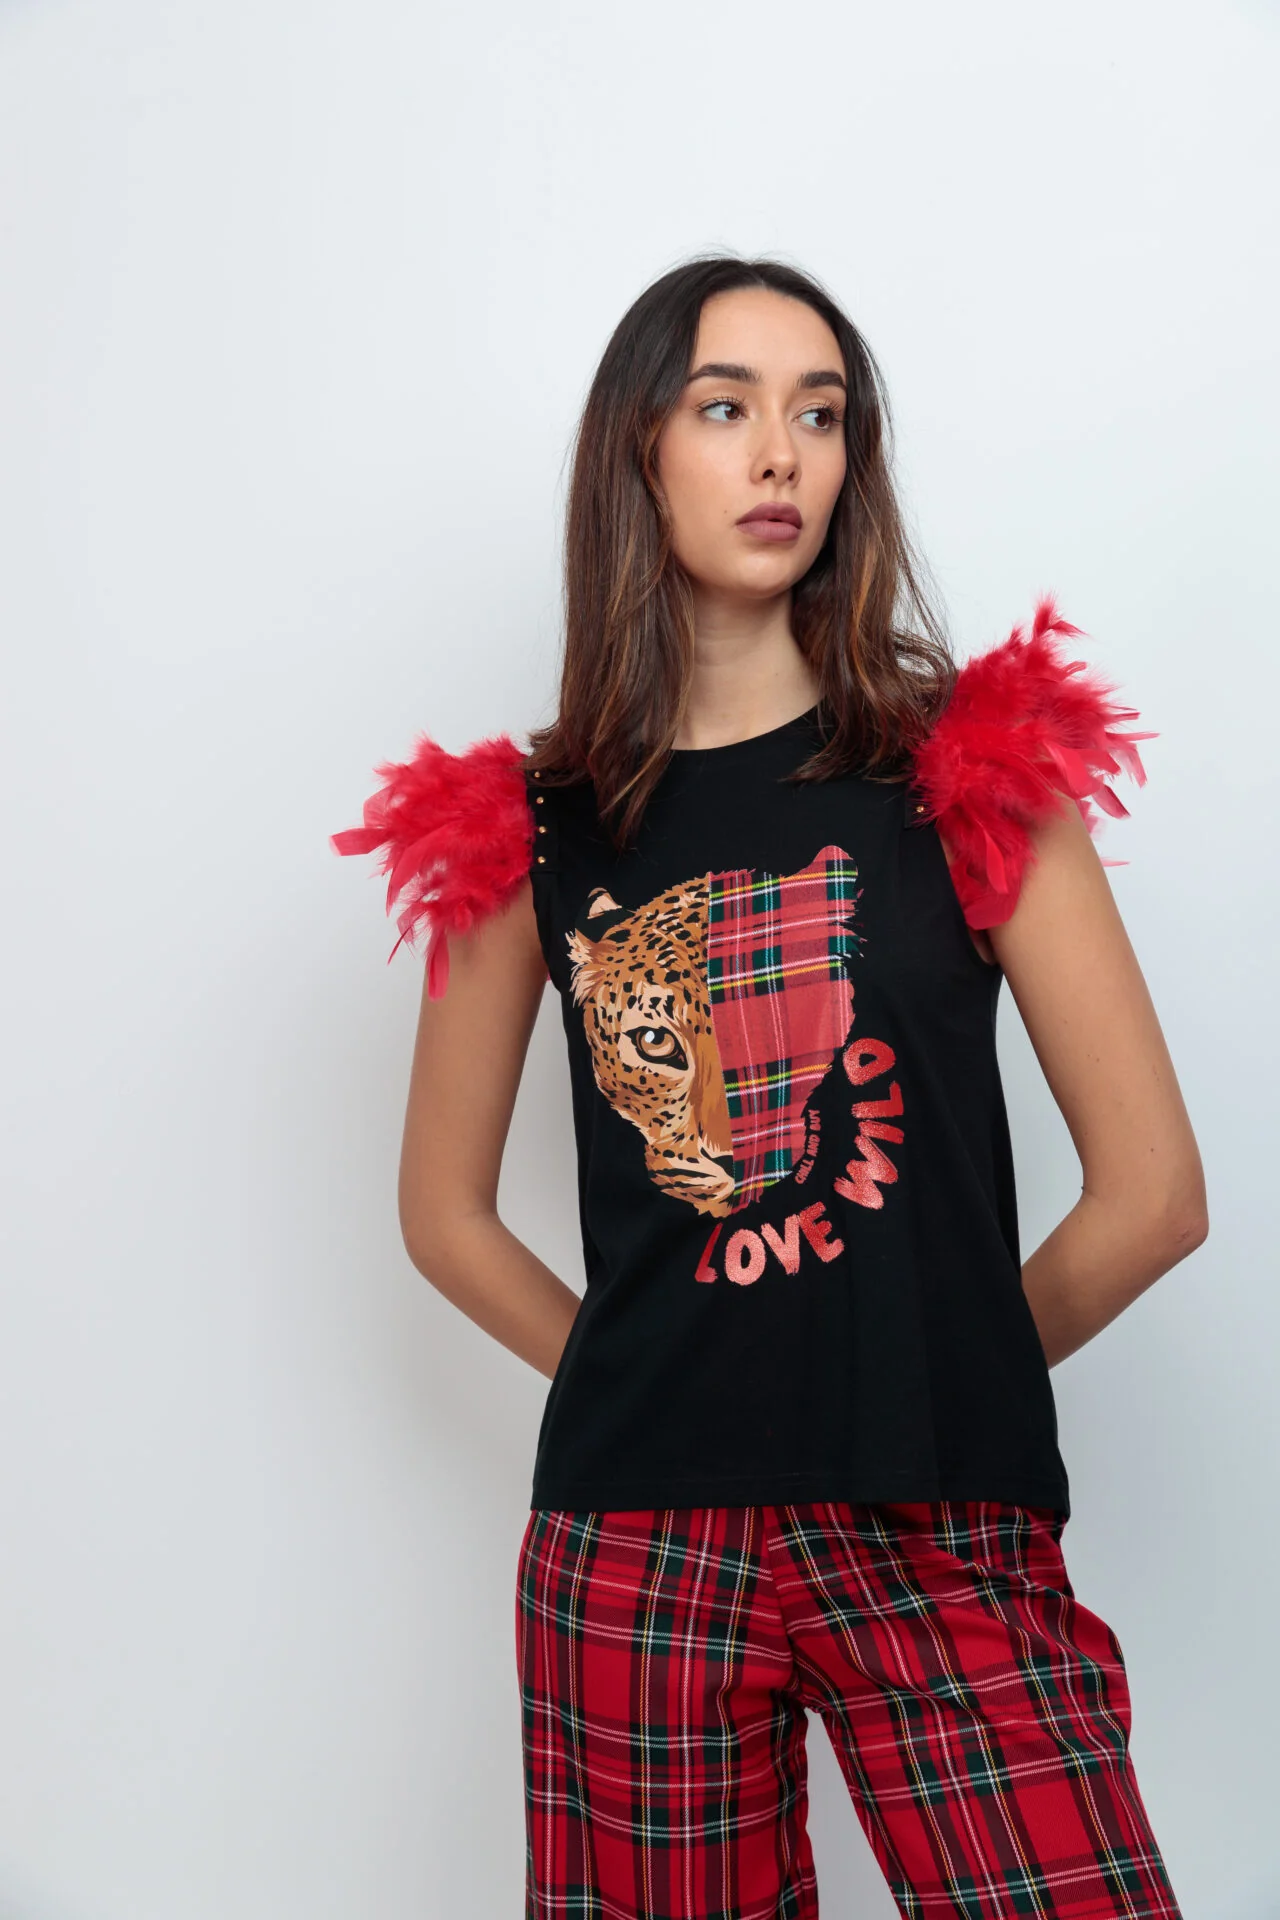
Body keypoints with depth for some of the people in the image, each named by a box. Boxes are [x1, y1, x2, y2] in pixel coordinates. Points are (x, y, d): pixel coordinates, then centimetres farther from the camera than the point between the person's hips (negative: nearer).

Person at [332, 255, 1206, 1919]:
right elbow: (444, 1213, 13)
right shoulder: (528, 827, 5)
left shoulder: (976, 767, 1)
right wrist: (658, 1389, 7)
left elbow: (1153, 1191, -1)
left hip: (944, 1538, -1)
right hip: (632, 1545, 2)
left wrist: (933, 1374, 7)